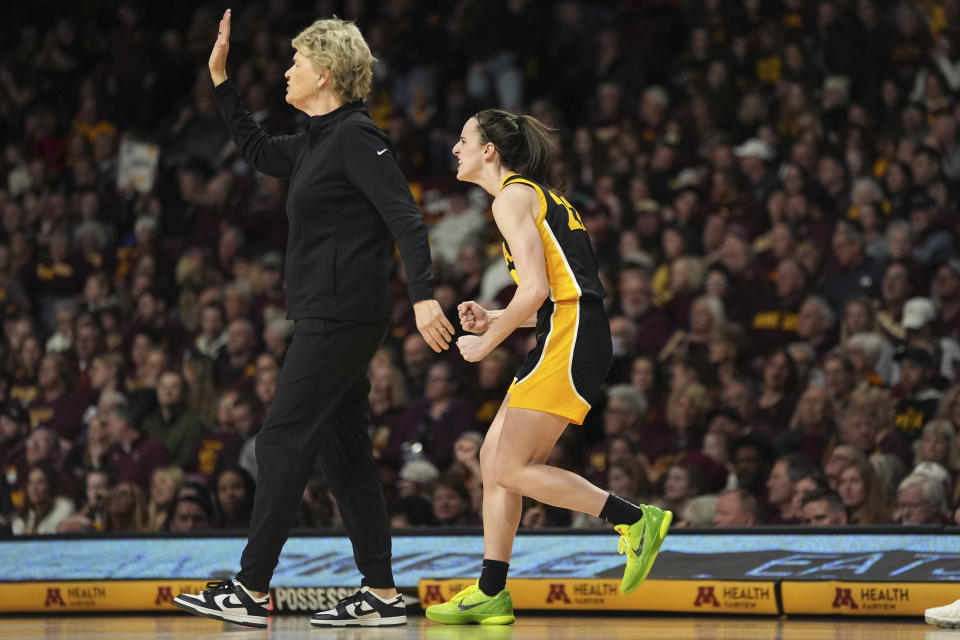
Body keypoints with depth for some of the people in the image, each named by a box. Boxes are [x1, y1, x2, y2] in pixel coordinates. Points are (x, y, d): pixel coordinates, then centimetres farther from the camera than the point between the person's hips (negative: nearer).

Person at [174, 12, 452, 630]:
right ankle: (383, 595, 9)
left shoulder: (357, 137, -12)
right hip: (328, 318, 10)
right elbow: (259, 150, 34)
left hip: (341, 317, -10)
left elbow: (406, 218, -19)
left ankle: (251, 591, -7)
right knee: (344, 452, 9)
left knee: (283, 442, -8)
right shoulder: (318, 141, 16)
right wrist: (221, 80, 28)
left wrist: (424, 296, -28)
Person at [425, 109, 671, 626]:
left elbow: (537, 289, -17)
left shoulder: (513, 196, -7)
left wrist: (487, 343, -6)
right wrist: (493, 320, 16)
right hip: (568, 336, 10)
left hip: (571, 340, -10)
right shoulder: (535, 196, 24)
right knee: (494, 460, 9)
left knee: (512, 469, -10)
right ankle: (491, 594, 11)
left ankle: (635, 520, -8)